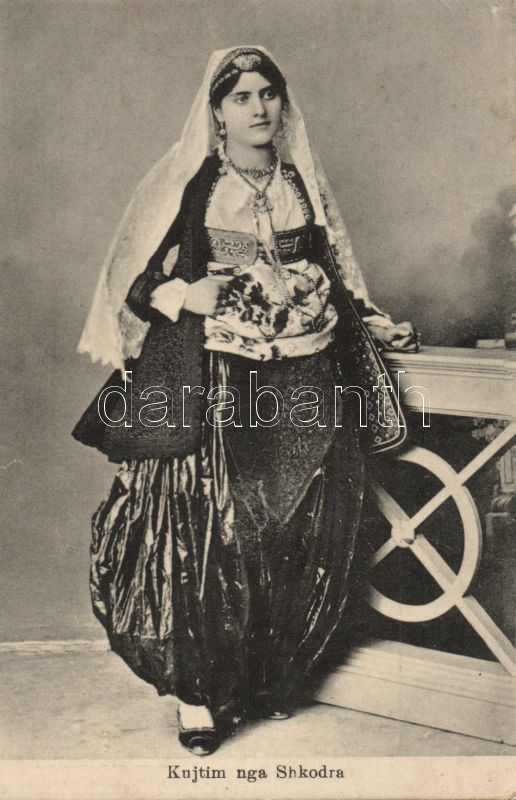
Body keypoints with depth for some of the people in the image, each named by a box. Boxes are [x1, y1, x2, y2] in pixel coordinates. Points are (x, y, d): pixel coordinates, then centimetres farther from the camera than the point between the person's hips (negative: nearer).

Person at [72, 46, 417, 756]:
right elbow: (135, 281, 3)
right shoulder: (185, 184, 3)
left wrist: (375, 323, 15)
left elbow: (334, 278, 25)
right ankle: (200, 693, 10)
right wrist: (184, 296, -14)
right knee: (206, 538, -6)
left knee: (298, 540, 5)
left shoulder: (304, 184, 15)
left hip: (305, 389, 4)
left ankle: (273, 677, 24)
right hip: (212, 387, -3)